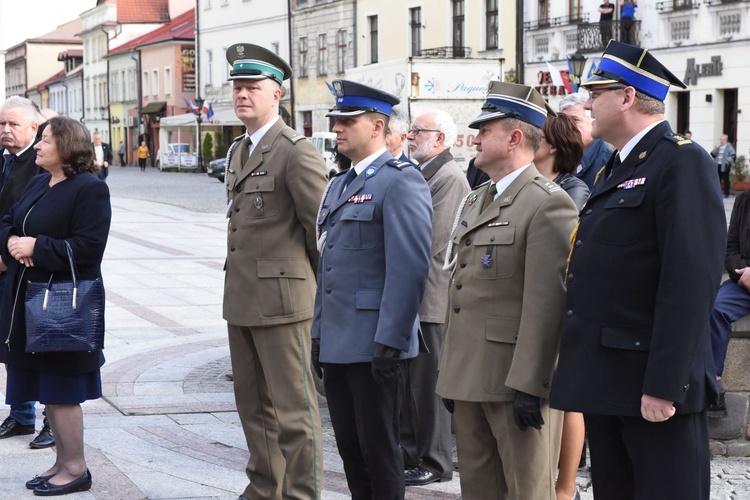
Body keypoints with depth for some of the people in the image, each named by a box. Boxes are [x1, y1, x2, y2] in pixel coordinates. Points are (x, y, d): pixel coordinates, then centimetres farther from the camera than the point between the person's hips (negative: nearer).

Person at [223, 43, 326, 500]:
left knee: (294, 409, -3)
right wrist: (237, 288, 18)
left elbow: (322, 229, -12)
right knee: (253, 402, 16)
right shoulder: (238, 152, 16)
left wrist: (324, 292, -3)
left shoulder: (298, 152, -13)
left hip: (282, 299, -9)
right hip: (242, 300, 9)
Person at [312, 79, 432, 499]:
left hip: (375, 346, -8)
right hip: (338, 345, 8)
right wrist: (319, 334, 18)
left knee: (379, 450, 0)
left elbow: (410, 268, -18)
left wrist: (390, 341, -21)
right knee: (350, 448, 14)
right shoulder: (339, 186, 18)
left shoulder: (401, 182, -11)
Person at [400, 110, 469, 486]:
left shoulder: (450, 179, -13)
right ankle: (409, 452, 24)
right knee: (404, 381, 14)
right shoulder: (417, 174, 17)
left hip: (429, 296, -9)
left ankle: (434, 462, 8)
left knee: (427, 382, -1)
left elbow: (430, 241, -20)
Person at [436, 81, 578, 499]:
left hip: (518, 382, -9)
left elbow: (546, 303, -19)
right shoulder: (474, 202, 17)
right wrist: (451, 373, 18)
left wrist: (529, 385, -22)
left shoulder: (548, 204, -13)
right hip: (470, 378, 9)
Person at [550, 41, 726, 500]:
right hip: (605, 381, 9)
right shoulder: (615, 169, 18)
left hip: (652, 381, -9)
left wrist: (664, 386, -23)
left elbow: (691, 280, -20)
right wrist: (583, 373, 16)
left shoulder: (683, 162, -12)